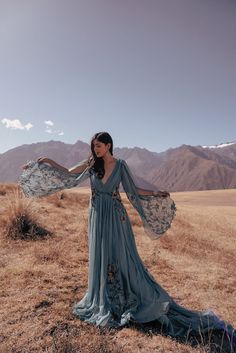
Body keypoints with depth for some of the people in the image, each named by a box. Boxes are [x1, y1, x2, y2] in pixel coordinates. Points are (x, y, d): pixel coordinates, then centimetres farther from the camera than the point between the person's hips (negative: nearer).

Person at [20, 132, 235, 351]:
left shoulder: (120, 165, -3)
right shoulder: (91, 164, 2)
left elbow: (134, 190, 1)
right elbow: (68, 174, 6)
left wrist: (156, 194, -5)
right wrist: (49, 162, -1)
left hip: (115, 217, -2)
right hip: (97, 217, 2)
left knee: (121, 257, 1)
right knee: (100, 258, 10)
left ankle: (129, 299, 19)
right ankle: (104, 302, 29)